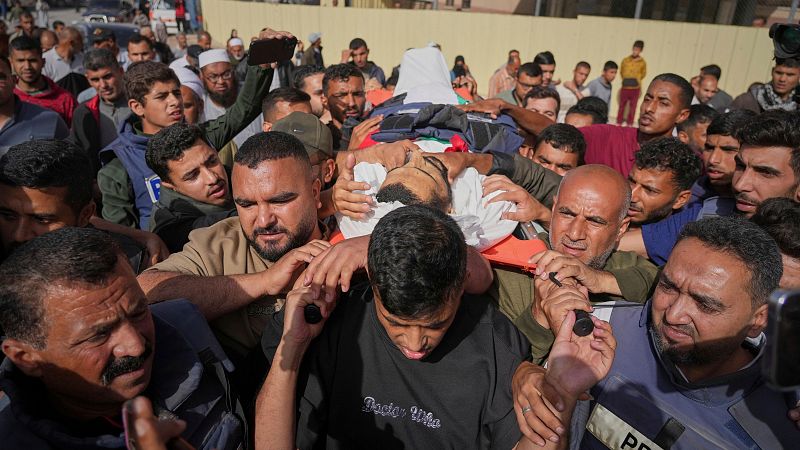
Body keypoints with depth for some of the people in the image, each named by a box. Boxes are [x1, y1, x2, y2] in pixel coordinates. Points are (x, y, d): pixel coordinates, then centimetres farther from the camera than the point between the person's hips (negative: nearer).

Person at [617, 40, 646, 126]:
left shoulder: (642, 62, -3)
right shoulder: (625, 60, -1)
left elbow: (643, 74, 10)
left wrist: (636, 80, 2)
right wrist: (626, 80, 7)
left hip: (635, 88, -1)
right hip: (625, 87, 1)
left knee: (632, 107, 4)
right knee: (622, 106, 7)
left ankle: (630, 124, 12)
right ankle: (618, 123, 14)